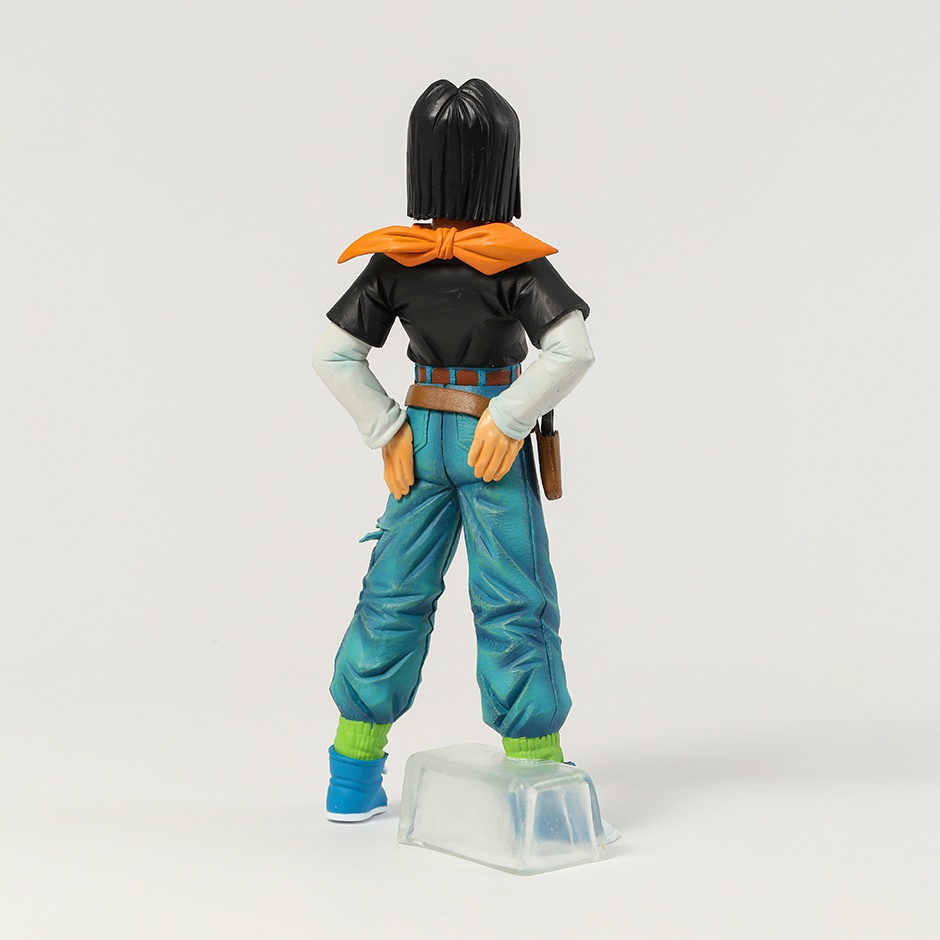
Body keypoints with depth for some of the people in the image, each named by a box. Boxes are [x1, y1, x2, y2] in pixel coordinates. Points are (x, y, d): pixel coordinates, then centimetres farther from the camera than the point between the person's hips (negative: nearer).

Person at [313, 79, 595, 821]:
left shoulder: (393, 260, -1)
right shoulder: (514, 261, -13)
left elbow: (334, 355, 0)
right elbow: (573, 351, -23)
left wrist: (387, 432, 0)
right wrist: (511, 422, -17)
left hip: (422, 434, 4)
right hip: (490, 441, -4)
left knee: (395, 593, 13)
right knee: (513, 603, 4)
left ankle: (353, 780, 22)